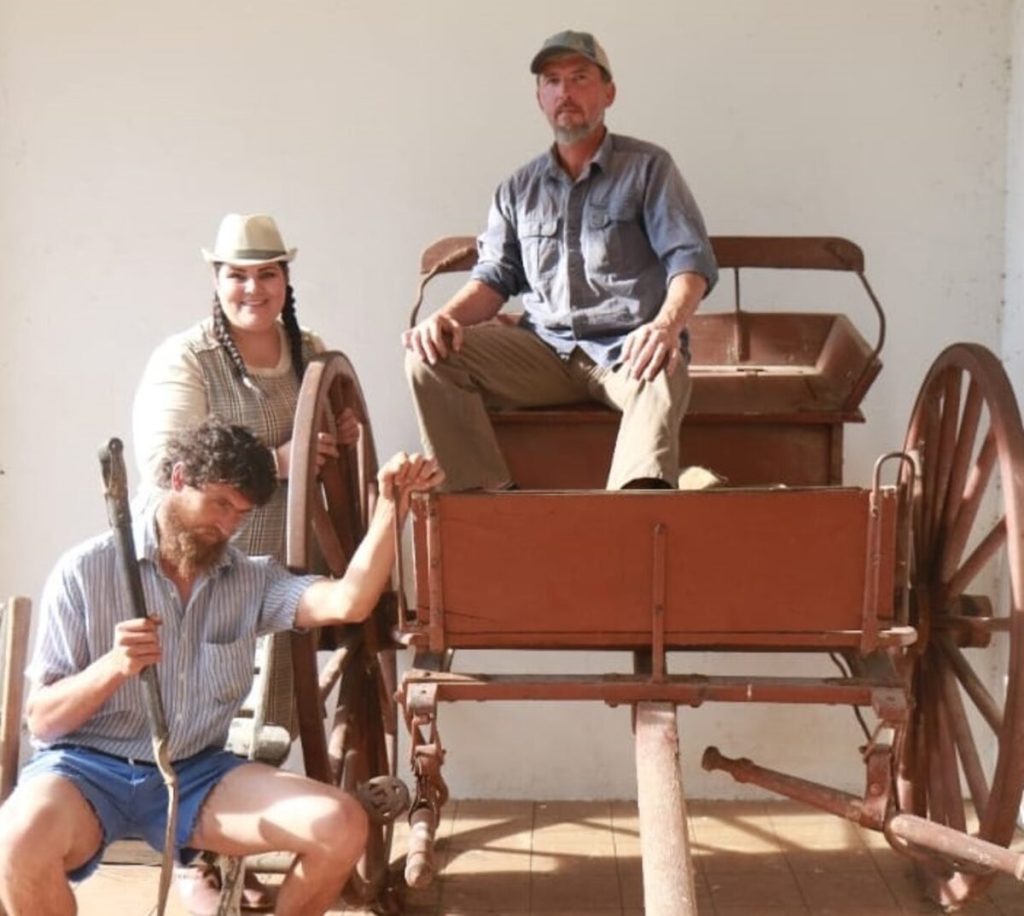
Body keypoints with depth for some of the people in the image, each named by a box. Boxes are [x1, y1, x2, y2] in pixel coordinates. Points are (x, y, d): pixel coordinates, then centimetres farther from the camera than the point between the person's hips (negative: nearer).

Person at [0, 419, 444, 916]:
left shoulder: (251, 579, 5)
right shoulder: (85, 571, -5)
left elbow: (348, 602, -14)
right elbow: (41, 720, -6)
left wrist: (391, 505, -25)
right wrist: (113, 667, -25)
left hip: (196, 772, 3)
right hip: (87, 766, -3)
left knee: (341, 826, -17)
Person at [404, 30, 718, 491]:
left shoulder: (647, 167, 8)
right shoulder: (519, 189, 19)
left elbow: (690, 258, -2)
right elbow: (495, 277, 15)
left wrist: (667, 325, -24)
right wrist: (446, 317, -8)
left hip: (627, 349, -4)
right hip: (545, 349, 4)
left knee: (662, 378, -40)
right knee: (429, 356, -19)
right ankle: (486, 495, -24)